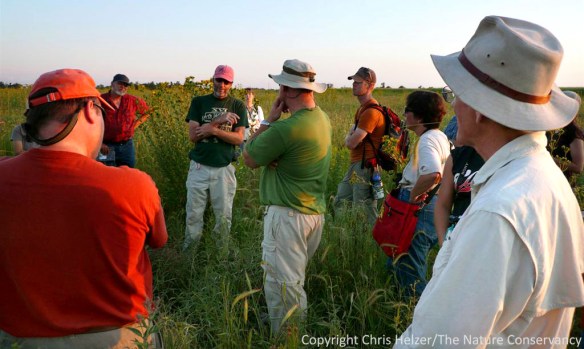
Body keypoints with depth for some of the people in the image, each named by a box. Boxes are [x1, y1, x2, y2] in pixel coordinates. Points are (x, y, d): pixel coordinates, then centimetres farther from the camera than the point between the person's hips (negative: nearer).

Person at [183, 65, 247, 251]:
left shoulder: (237, 106, 3)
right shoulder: (199, 102, 3)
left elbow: (239, 138, -5)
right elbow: (192, 135, -6)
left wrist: (213, 130, -17)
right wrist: (218, 120, -16)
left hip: (224, 168, 0)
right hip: (199, 166, 0)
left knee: (224, 215, 9)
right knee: (194, 214, 8)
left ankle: (222, 251, 26)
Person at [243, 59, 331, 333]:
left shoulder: (286, 128, -24)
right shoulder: (322, 118, 5)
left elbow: (249, 159, -9)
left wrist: (269, 119, -6)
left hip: (288, 216, -10)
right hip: (315, 211, 10)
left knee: (282, 285, 3)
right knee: (294, 281, 24)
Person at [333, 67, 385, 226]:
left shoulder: (371, 111, -20)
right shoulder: (363, 108, 14)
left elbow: (351, 143, -20)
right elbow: (348, 139, 20)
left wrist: (349, 138, 2)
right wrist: (351, 137, -2)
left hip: (365, 166, -11)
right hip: (355, 165, 11)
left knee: (366, 212, -4)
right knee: (339, 203, 18)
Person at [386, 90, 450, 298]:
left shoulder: (427, 140, -18)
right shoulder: (440, 137, 12)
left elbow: (433, 174, -36)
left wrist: (412, 196, -21)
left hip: (420, 209, -10)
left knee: (408, 268, 2)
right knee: (397, 264, 21)